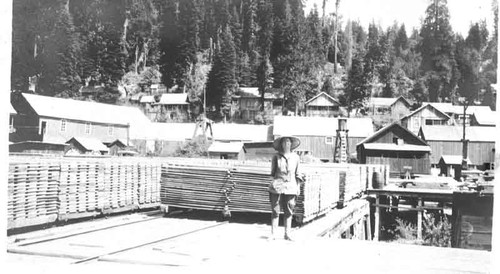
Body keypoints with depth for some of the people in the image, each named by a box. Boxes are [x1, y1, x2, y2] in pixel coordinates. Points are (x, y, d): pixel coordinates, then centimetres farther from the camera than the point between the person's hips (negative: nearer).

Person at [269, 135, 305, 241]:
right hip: (277, 186, -2)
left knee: (289, 212, 4)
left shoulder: (295, 157, 9)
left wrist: (298, 186, 11)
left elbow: (297, 173, 13)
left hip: (290, 187, 2)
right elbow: (272, 172, 10)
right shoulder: (276, 157, 2)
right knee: (275, 211, -1)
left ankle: (287, 234, 13)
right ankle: (273, 234, 5)